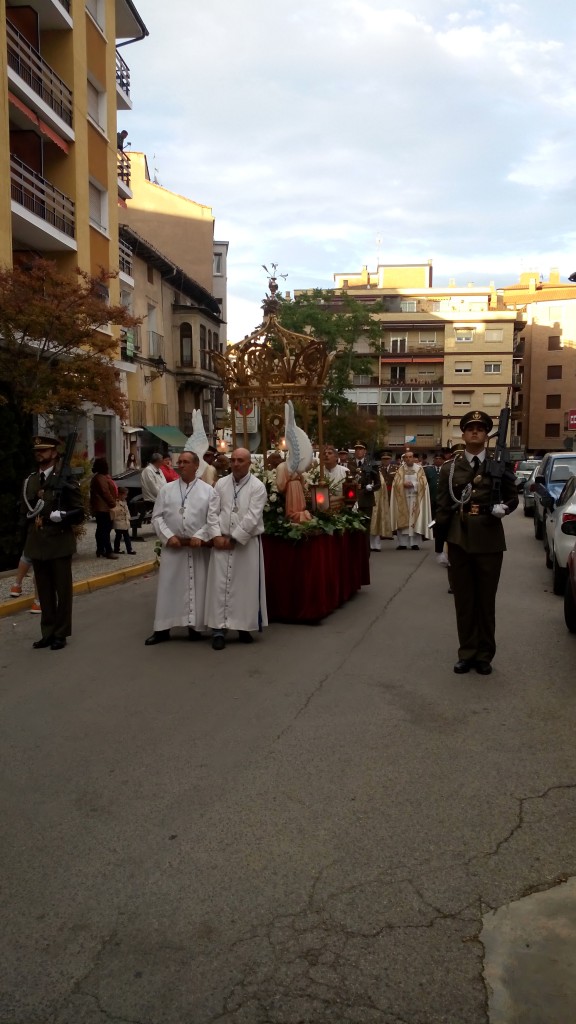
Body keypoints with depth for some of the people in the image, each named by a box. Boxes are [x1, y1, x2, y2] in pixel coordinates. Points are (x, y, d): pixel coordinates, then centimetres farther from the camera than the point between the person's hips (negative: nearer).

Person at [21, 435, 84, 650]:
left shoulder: (65, 479, -4)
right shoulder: (29, 481, 12)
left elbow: (79, 512, -5)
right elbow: (25, 514, 16)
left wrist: (60, 516, -21)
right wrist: (26, 543, 12)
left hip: (59, 544, -5)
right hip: (37, 544, 5)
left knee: (62, 590, 4)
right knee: (44, 591, 10)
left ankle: (61, 634, 13)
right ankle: (48, 633, 19)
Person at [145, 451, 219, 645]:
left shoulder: (208, 490, 3)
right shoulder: (166, 489, 7)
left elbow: (213, 519, -2)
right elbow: (157, 517, 4)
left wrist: (200, 536, -15)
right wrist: (168, 536, -9)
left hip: (198, 547, -1)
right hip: (172, 546, 1)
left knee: (197, 587, 5)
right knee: (168, 586, 2)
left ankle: (195, 626, 15)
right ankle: (162, 628, 9)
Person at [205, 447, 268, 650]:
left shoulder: (257, 487, -5)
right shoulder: (221, 484, 6)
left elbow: (252, 518, -12)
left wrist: (234, 538, -13)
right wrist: (216, 536, -8)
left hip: (247, 543, -2)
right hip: (222, 542, 2)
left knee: (246, 586, 3)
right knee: (220, 585, -1)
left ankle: (245, 627, 16)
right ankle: (219, 629, 3)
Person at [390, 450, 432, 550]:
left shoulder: (419, 469, 7)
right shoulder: (400, 470, 9)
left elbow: (423, 483, -3)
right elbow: (396, 483, 0)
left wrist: (412, 484, -14)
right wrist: (403, 484, -17)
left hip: (416, 498, -1)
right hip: (403, 498, 1)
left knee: (415, 520, -3)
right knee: (402, 520, -2)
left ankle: (415, 543, -2)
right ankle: (402, 543, -1)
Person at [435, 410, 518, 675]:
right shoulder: (450, 468, 5)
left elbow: (513, 497, 9)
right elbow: (442, 507, 3)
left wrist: (504, 508, -14)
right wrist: (441, 542, -5)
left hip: (489, 541, -1)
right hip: (458, 541, 1)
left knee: (486, 600, 7)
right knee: (463, 601, 8)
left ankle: (484, 655, 20)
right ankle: (467, 653, 20)